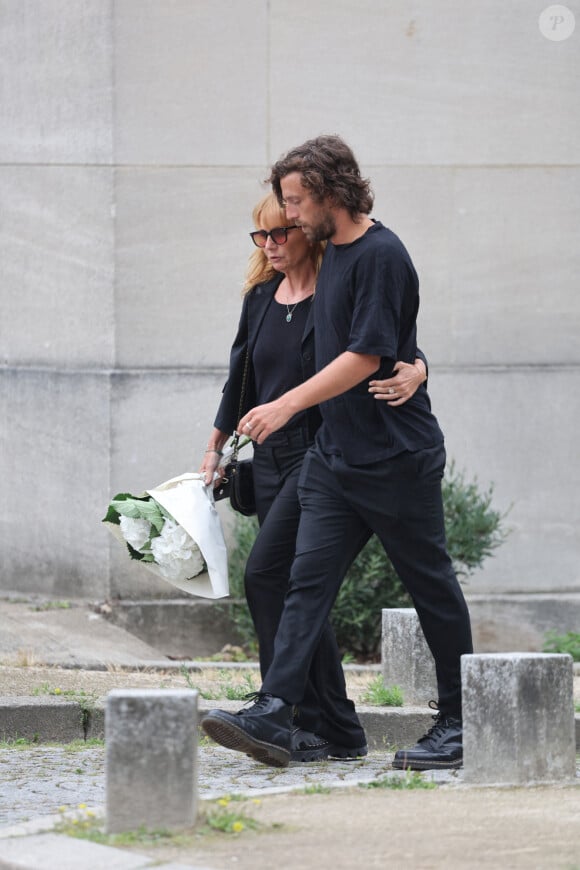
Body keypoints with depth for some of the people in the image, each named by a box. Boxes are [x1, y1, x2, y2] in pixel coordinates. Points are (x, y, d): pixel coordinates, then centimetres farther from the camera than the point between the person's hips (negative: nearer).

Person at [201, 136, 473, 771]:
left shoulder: (381, 255, -15)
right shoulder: (332, 253, 13)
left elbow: (367, 355, -20)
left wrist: (288, 405, -22)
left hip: (397, 456, -9)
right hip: (335, 455, 9)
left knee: (431, 587, 3)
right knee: (308, 581, -2)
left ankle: (457, 724, 13)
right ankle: (272, 717, -9)